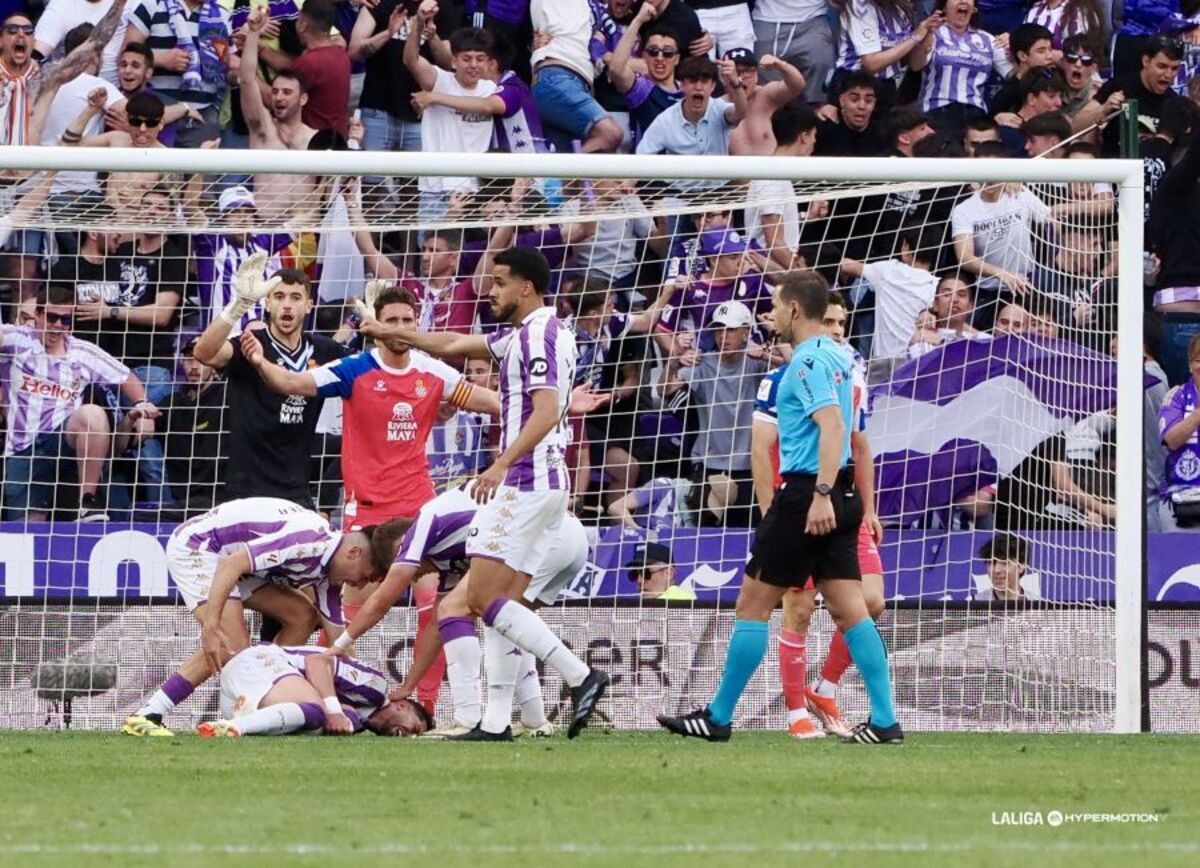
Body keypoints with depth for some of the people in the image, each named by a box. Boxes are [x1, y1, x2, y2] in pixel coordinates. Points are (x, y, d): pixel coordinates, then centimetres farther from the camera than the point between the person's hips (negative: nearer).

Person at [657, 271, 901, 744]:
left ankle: (718, 717, 5)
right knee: (848, 607, 3)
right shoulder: (836, 358, 16)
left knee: (753, 603, 0)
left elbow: (833, 426, -24)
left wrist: (821, 495, -30)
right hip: (837, 496, 9)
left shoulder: (808, 362, -13)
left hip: (805, 493, -9)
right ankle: (884, 720, -4)